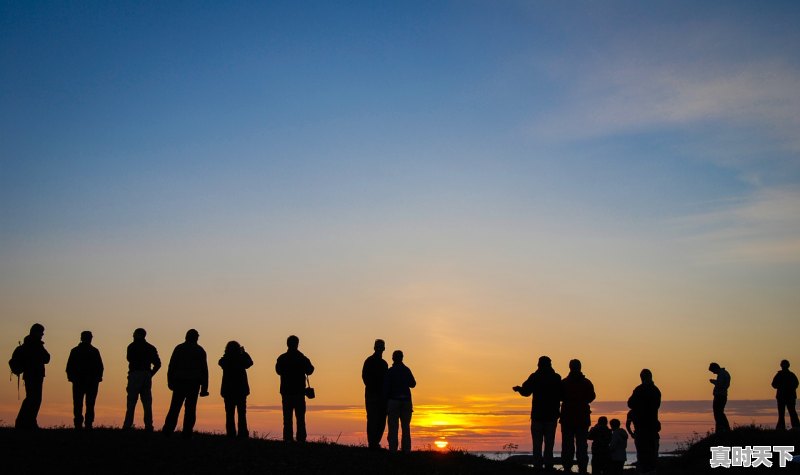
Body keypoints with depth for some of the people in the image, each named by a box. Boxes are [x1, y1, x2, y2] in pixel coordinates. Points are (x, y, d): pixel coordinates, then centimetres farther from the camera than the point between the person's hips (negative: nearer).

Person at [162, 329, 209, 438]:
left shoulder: (179, 348, 4)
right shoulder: (200, 351, 6)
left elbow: (172, 366, 0)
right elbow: (204, 369, 4)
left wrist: (170, 381, 5)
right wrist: (204, 387, 6)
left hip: (180, 382, 0)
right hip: (194, 383, 0)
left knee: (175, 407, 3)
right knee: (190, 408, 2)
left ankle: (168, 430, -6)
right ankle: (187, 432, -3)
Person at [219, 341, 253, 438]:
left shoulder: (224, 361, -6)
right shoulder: (241, 359, -8)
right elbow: (250, 362, 13)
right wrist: (244, 353, 23)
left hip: (228, 391, 1)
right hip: (241, 390, 0)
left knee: (229, 414, 6)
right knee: (242, 414, 7)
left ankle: (231, 434, -1)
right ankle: (243, 434, 1)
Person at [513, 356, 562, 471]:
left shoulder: (534, 377, -4)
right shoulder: (557, 378, 1)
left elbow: (525, 391, -10)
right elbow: (562, 396, 3)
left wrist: (518, 388, 8)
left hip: (537, 415, -2)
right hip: (552, 415, 2)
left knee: (537, 442, 3)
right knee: (549, 442, 8)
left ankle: (538, 465, -2)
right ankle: (548, 465, 1)